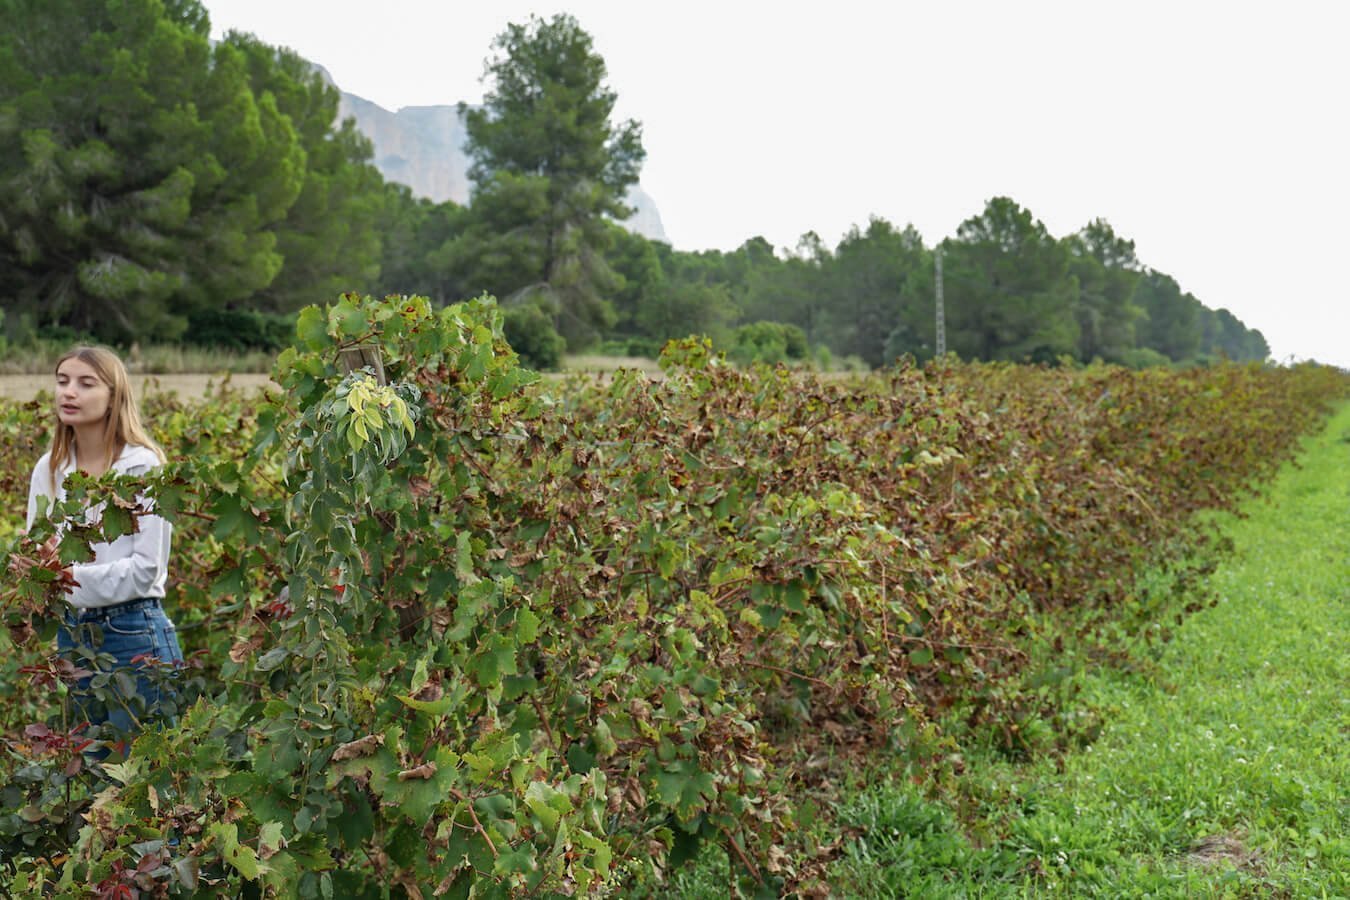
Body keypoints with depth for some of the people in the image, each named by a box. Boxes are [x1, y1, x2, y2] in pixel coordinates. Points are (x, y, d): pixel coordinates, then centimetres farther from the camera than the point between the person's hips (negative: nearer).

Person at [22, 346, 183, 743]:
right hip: (71, 635, 6)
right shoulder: (49, 469, 6)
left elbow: (146, 568, -14)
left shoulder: (143, 466, -11)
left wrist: (71, 579, -22)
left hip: (133, 634, -6)